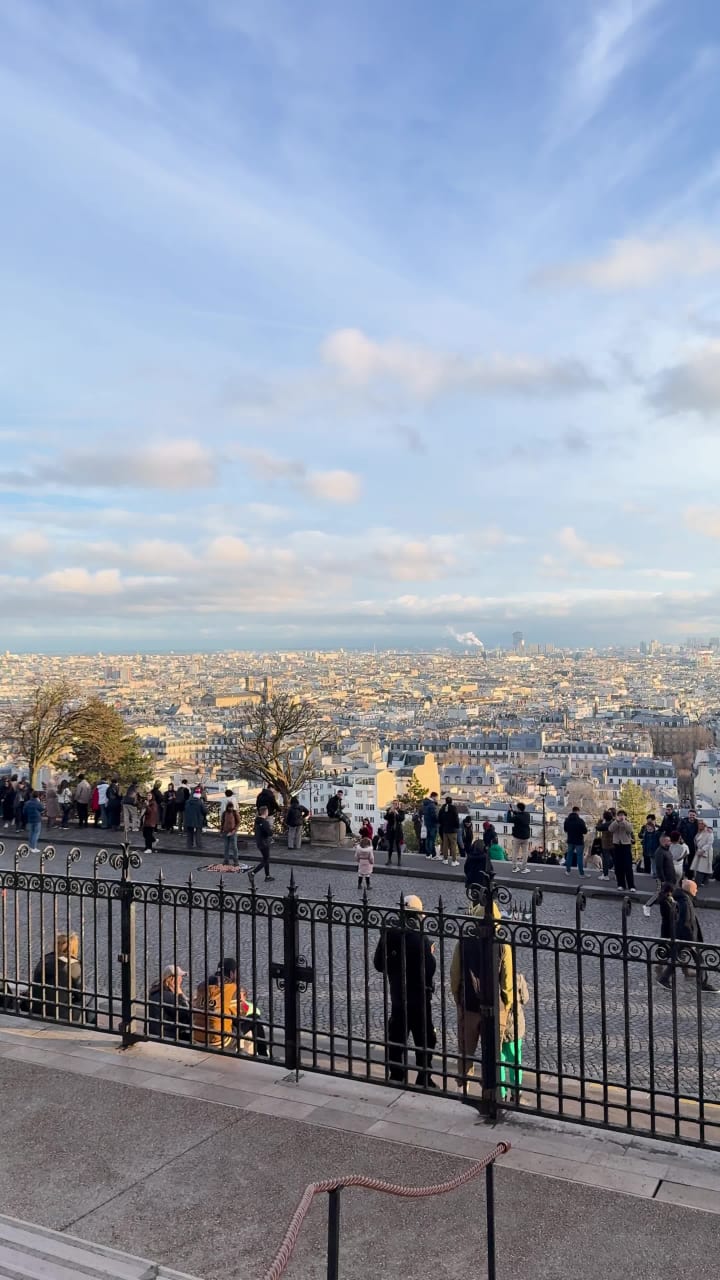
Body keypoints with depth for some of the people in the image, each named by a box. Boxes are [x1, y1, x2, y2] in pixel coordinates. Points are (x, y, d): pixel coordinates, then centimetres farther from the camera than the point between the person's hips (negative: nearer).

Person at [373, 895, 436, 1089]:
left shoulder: (388, 935, -6)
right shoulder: (421, 938, -19)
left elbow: (379, 965, 1)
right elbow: (429, 969, -17)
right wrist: (430, 954, -2)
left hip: (397, 996, 4)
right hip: (419, 997, -4)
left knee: (396, 1038, 17)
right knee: (424, 1041, 10)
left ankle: (396, 1076, 24)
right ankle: (424, 1080, 16)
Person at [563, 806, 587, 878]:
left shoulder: (567, 820, -1)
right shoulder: (580, 820, -20)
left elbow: (565, 830, 12)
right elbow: (585, 831, -14)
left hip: (570, 841, 5)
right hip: (579, 841, -5)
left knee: (569, 855, 16)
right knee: (579, 856, 0)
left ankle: (568, 871, 20)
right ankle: (581, 873, 2)